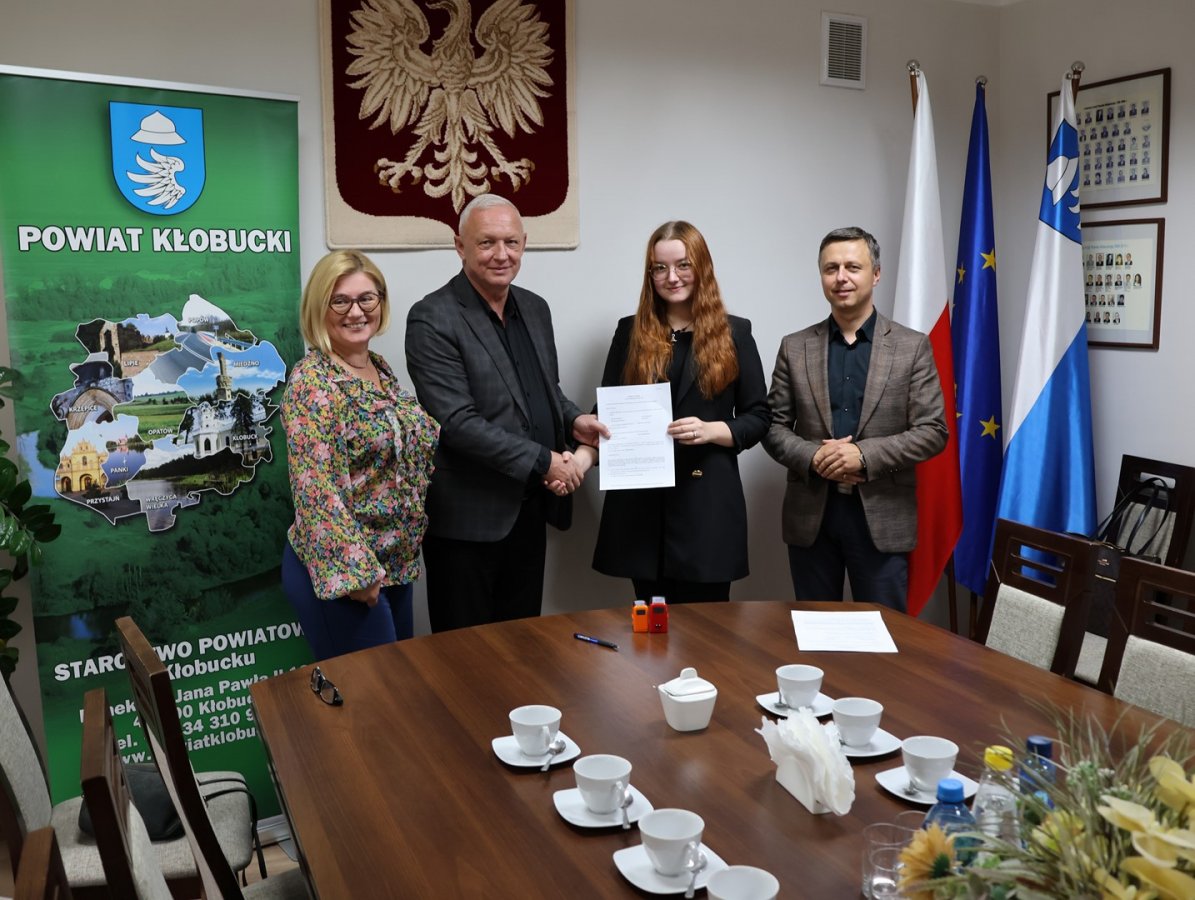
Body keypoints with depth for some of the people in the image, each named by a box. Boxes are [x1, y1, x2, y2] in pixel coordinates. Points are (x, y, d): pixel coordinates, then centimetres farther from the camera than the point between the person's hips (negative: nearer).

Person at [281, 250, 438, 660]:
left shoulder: (380, 368, 7)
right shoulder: (311, 381, -18)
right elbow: (319, 489, -22)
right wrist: (355, 570, -21)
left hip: (394, 561, 8)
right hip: (341, 567, -8)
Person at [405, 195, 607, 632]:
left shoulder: (535, 308, 9)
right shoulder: (432, 319, -14)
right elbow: (458, 422, -20)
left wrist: (573, 420, -1)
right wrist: (543, 462, -19)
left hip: (529, 510, 7)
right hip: (468, 518, -7)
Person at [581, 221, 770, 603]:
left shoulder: (734, 333, 4)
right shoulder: (630, 332, 7)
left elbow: (758, 417, 4)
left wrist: (712, 430, -15)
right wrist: (582, 457, -13)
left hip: (708, 499, -1)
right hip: (641, 500, 1)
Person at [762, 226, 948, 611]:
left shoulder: (912, 347, 0)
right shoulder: (795, 347, 5)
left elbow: (932, 431, -5)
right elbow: (773, 425, 5)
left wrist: (865, 456, -18)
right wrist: (812, 457, -14)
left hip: (883, 517, -1)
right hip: (810, 517, 2)